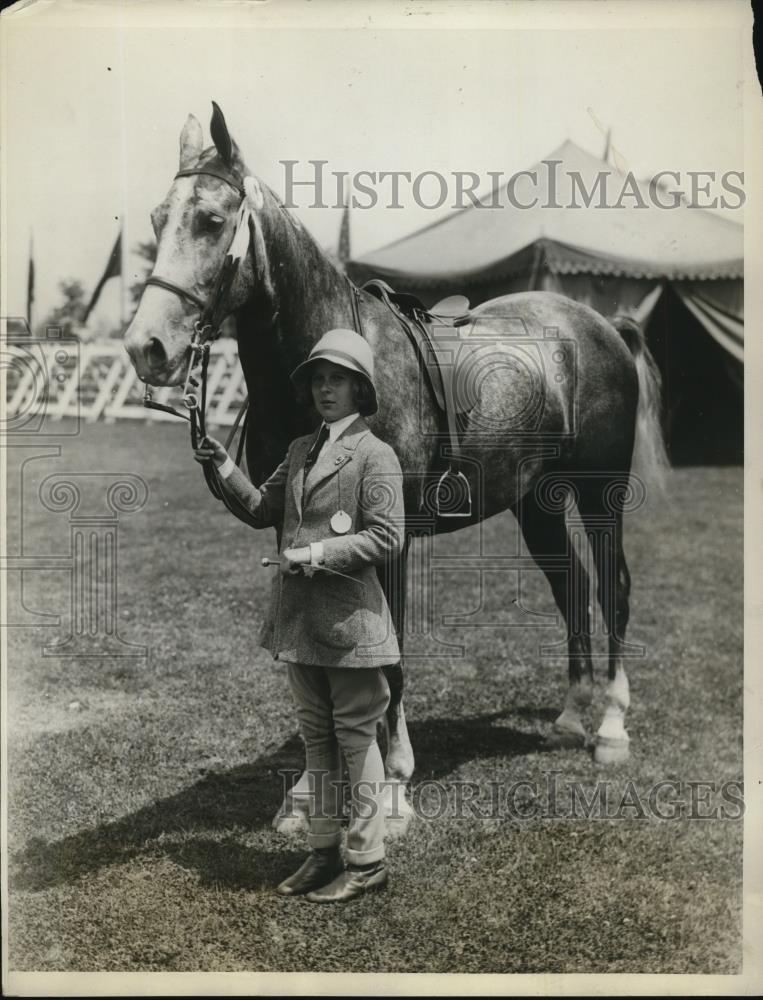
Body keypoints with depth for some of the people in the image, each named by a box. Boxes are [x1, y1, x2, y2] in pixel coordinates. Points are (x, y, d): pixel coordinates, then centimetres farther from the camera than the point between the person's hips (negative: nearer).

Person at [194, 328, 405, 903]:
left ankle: (367, 861, 14)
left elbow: (387, 539, -15)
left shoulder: (375, 456, -10)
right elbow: (264, 509, 20)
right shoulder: (299, 451, 13)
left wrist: (317, 553, -19)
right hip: (298, 618, 8)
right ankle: (324, 851, 28)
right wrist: (227, 469, 5)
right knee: (317, 737, 16)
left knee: (356, 738, 3)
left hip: (349, 619, -7)